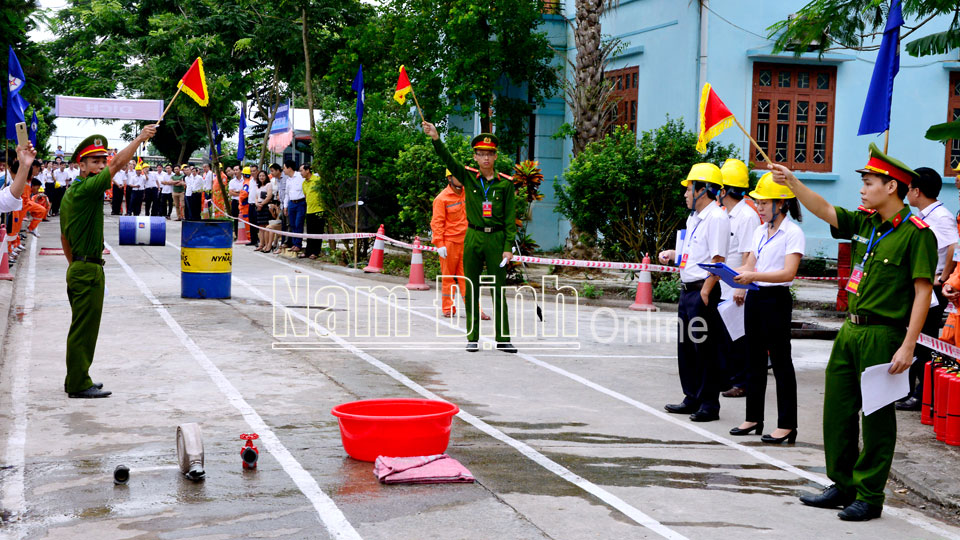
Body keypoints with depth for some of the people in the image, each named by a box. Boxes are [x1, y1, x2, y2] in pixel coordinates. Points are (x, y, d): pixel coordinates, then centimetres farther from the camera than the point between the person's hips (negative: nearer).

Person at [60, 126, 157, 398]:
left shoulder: (70, 193, 15)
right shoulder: (84, 189, -16)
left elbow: (64, 236, 21)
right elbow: (118, 164, -21)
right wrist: (140, 138, -13)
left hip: (77, 269, 10)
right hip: (89, 271, -10)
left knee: (82, 328, 17)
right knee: (84, 328, -4)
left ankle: (76, 379, 25)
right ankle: (79, 385, 1)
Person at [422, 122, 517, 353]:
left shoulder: (505, 184, 1)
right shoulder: (468, 176, 5)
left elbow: (510, 217, 0)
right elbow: (447, 160, -9)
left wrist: (508, 247, -6)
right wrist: (436, 139, -27)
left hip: (496, 239, -1)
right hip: (473, 238, 1)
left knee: (498, 290, 2)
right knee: (471, 290, 5)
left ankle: (503, 339, 7)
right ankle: (472, 338, 14)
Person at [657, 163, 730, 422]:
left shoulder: (716, 218, -14)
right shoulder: (694, 218, 16)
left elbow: (718, 260, -19)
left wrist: (705, 293, -20)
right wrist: (673, 254, 10)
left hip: (702, 291, -10)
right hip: (687, 289, 10)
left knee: (705, 348, -2)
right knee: (686, 347, 15)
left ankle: (709, 405, 7)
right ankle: (692, 399, 26)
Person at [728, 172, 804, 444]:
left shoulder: (793, 233, -10)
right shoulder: (759, 231, 13)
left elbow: (788, 272, -20)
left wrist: (754, 276, -30)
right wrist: (739, 281, -1)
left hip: (776, 299, -7)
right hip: (754, 298, 8)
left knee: (781, 361, -3)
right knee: (754, 359, 12)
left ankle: (787, 425, 3)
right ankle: (754, 417, 22)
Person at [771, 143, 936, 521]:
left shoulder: (916, 233, -11)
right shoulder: (864, 223, 10)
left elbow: (923, 292, -14)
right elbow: (823, 210, 13)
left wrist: (908, 346, -19)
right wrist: (792, 182, -1)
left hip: (883, 335, -8)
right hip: (851, 329, 8)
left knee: (877, 418, 1)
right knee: (838, 408, 12)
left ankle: (869, 497, 11)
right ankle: (843, 486, 24)